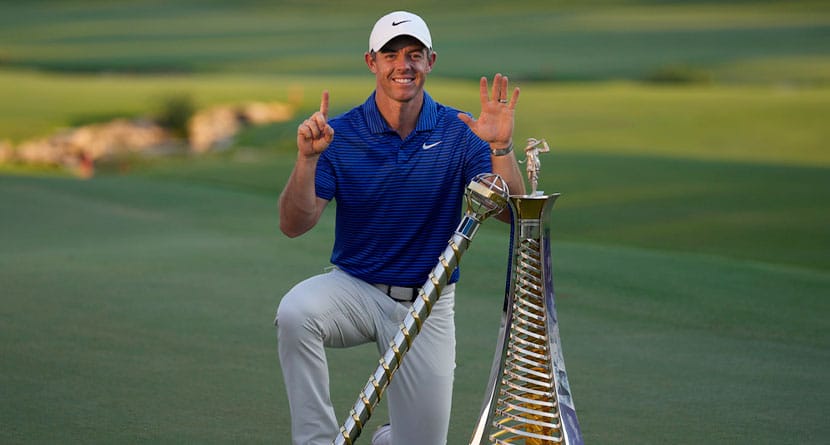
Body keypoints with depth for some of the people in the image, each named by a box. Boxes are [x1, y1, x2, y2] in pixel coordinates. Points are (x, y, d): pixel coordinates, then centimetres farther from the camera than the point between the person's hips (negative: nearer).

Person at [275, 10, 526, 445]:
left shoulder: (460, 133, -4)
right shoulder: (339, 133, -7)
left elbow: (510, 213, -14)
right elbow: (293, 225, -13)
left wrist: (501, 148, -31)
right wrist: (307, 157, -29)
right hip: (355, 288, -1)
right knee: (295, 311, -35)